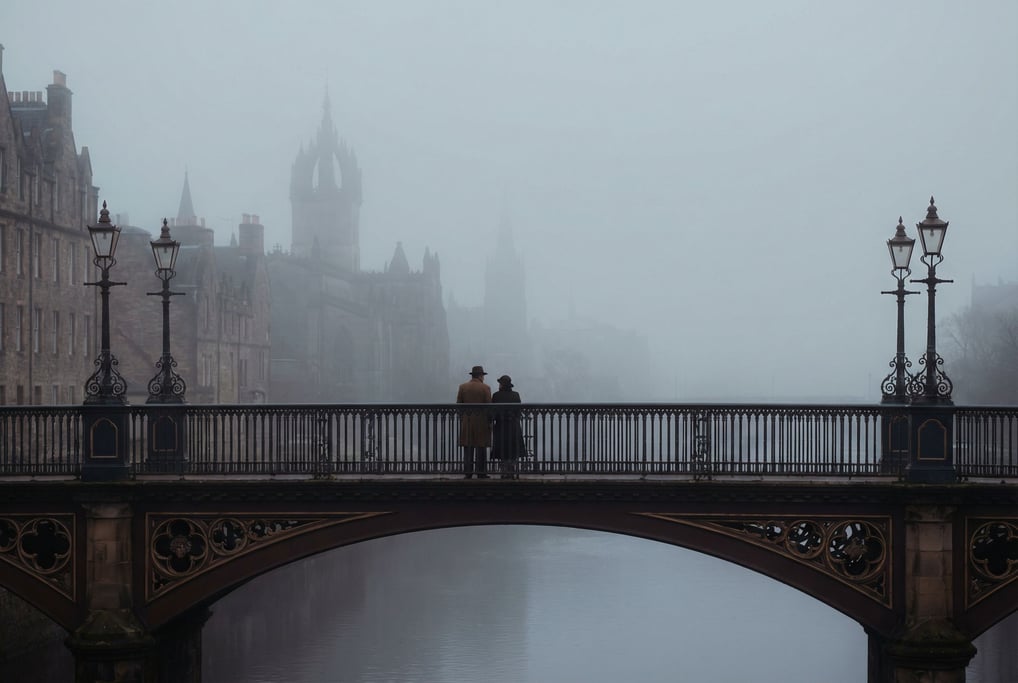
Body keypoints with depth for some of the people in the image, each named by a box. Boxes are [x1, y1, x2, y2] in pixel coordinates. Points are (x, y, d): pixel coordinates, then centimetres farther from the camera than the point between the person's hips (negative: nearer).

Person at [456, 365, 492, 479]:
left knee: (468, 449, 5)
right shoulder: (485, 388, -5)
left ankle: (467, 473, 3)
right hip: (482, 422, -2)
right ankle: (481, 473, 1)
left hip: (466, 422, 2)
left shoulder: (462, 387, 3)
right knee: (481, 448, 2)